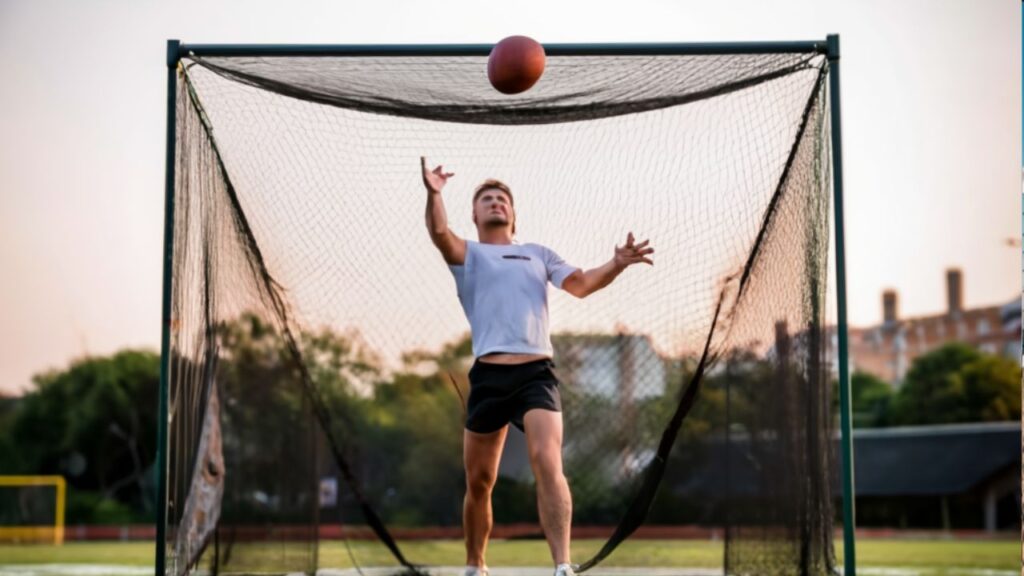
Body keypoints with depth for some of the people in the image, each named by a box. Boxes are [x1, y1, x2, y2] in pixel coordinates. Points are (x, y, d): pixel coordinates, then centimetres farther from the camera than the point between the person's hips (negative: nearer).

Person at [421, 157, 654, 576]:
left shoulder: (538, 254, 22)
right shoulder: (467, 254, 14)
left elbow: (580, 284, 10)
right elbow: (439, 232, -7)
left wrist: (616, 265, -10)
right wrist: (433, 195, -27)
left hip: (536, 373, 0)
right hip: (489, 376, 0)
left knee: (547, 463, -21)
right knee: (479, 482, 7)